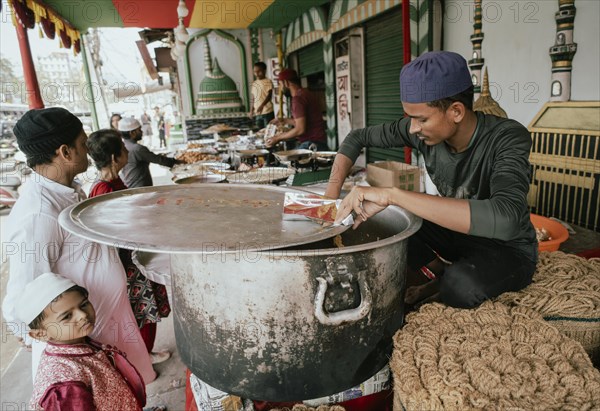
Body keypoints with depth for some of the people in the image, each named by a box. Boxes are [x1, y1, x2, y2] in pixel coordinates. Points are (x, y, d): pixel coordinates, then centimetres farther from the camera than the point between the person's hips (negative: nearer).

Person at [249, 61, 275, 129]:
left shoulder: (268, 82, -4)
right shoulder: (254, 83, 13)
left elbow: (269, 96, -14)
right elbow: (253, 98, 16)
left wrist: (262, 105, -28)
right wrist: (251, 111, 11)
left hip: (267, 112, -6)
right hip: (257, 113, 6)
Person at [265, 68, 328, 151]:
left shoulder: (298, 98, -15)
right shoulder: (305, 93, 16)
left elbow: (300, 130, -20)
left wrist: (278, 138, -11)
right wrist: (284, 121, 30)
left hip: (312, 144, -10)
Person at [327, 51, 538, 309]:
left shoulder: (508, 139, -29)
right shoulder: (420, 130, -15)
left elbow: (504, 219, -47)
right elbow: (358, 137, -2)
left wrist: (393, 195, -50)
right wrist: (331, 197, -16)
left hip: (508, 248, -4)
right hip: (456, 232, 5)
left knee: (461, 284, -35)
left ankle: (445, 286, 2)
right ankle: (443, 277, 6)